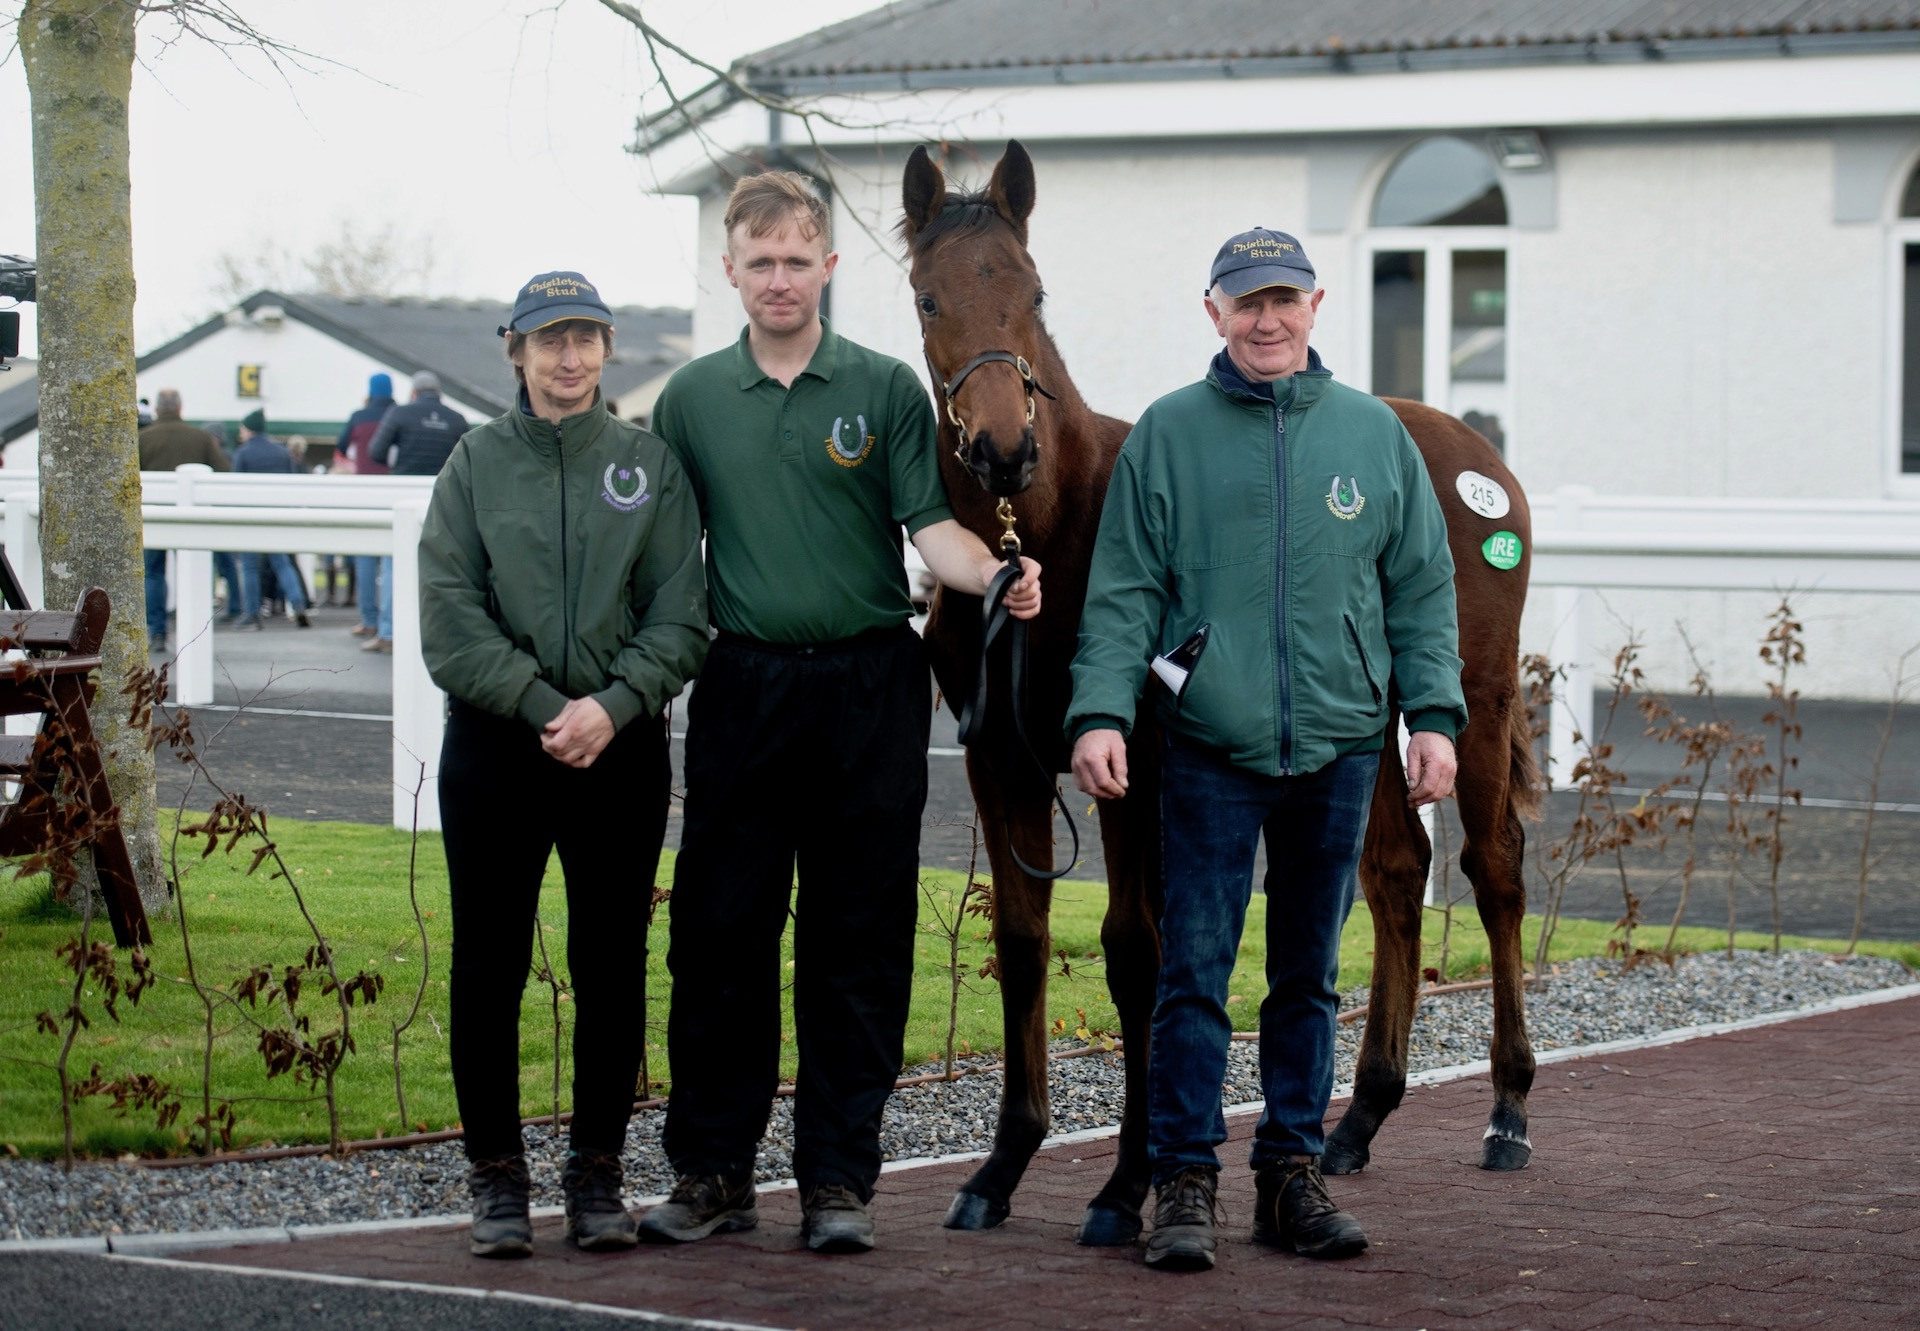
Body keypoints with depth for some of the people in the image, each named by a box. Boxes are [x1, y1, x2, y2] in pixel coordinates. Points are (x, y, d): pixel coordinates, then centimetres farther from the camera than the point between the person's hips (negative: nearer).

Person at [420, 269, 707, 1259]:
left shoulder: (650, 465, 6)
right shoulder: (476, 464, 4)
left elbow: (680, 617, 0)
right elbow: (450, 621, -4)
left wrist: (613, 705, -16)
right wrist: (543, 706, -14)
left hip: (622, 746, 0)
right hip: (494, 743, 0)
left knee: (611, 965, 4)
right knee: (488, 964, 2)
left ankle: (597, 1174, 14)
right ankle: (496, 1176, 11)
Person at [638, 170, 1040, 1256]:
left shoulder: (887, 389, 2)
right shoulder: (693, 399, 8)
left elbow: (932, 524, -5)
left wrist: (994, 574, -25)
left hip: (867, 687, -1)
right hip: (743, 684, 2)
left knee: (858, 943, 2)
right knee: (719, 932, 3)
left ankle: (839, 1177, 10)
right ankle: (713, 1170, 12)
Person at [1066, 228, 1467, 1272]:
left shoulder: (1376, 435, 7)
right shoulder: (1166, 435, 1)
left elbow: (1422, 592, 10)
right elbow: (1123, 592, -1)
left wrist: (1433, 715, 0)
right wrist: (1099, 712, -13)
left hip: (1340, 746, 3)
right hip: (1211, 748, -2)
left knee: (1309, 977, 11)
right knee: (1194, 971, -3)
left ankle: (1292, 1175, 19)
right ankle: (1183, 1185, 3)